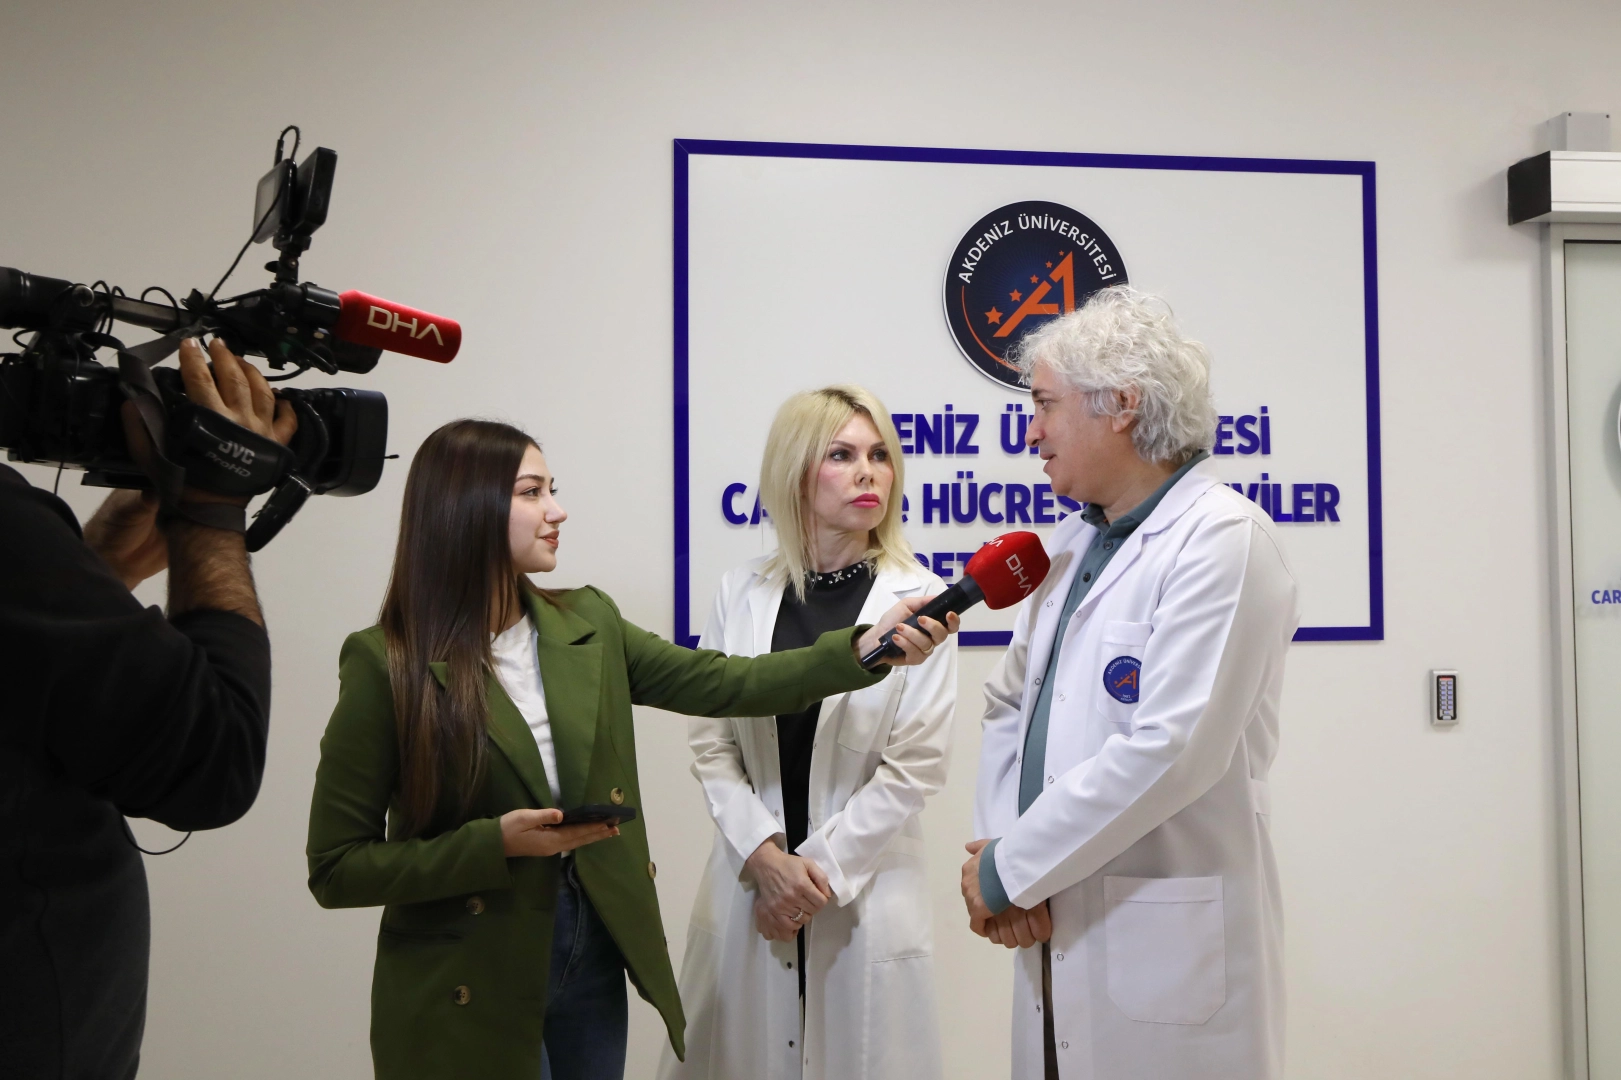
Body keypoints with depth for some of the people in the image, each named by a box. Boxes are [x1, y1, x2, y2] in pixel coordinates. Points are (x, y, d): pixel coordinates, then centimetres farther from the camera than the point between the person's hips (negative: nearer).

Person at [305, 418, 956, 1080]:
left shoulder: (587, 626, 2)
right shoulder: (385, 663, -14)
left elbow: (721, 685, -4)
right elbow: (336, 868, -11)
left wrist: (865, 647, -15)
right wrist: (495, 843, -22)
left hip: (595, 951, 5)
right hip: (469, 982, -5)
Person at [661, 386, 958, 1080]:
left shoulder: (920, 599, -4)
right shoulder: (742, 593, 3)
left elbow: (917, 763, -7)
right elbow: (710, 741, 1)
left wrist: (818, 865, -9)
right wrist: (764, 855, -10)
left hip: (867, 892, -2)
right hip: (748, 882, 2)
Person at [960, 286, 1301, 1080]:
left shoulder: (1221, 539, -14)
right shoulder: (1073, 543, 12)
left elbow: (1170, 748, -22)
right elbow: (1008, 707, 12)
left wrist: (1009, 870, -15)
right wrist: (998, 852, -4)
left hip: (1168, 947, -7)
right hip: (1056, 934, 7)